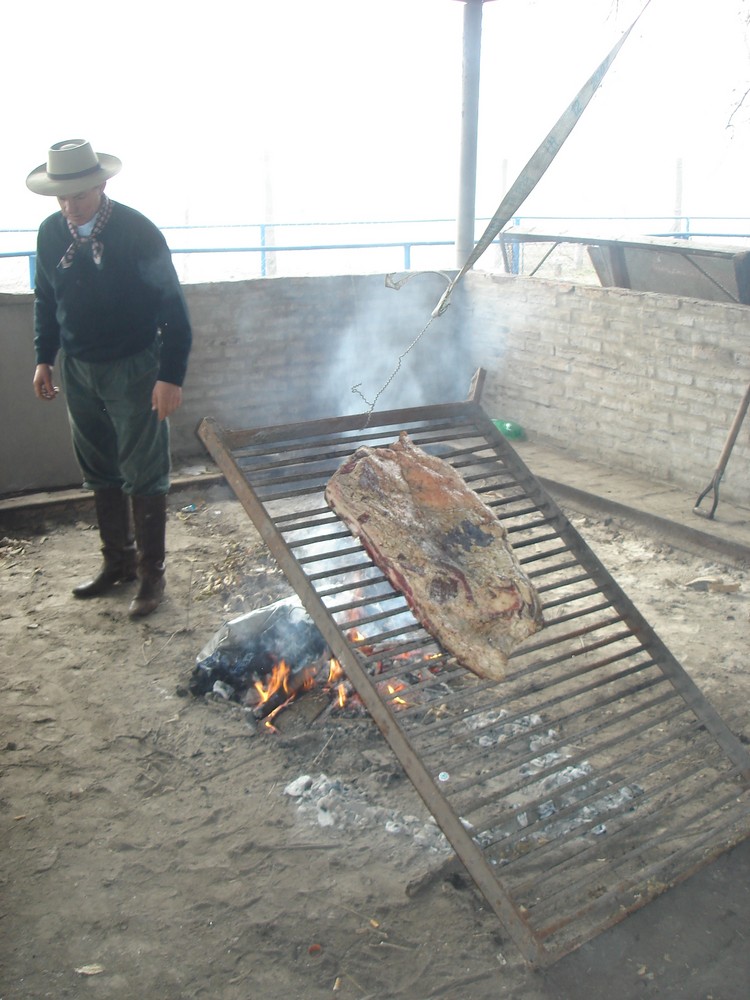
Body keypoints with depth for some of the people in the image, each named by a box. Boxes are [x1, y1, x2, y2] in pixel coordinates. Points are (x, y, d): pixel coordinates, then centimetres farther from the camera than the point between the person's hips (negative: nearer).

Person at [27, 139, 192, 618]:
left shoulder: (138, 232, -15)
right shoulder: (51, 233, 1)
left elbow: (174, 308, -15)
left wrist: (171, 376, -19)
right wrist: (44, 358, 11)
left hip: (133, 371, -5)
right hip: (79, 371, 6)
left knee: (143, 477, 1)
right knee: (100, 474, 15)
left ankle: (151, 574, 14)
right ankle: (118, 562, 31)